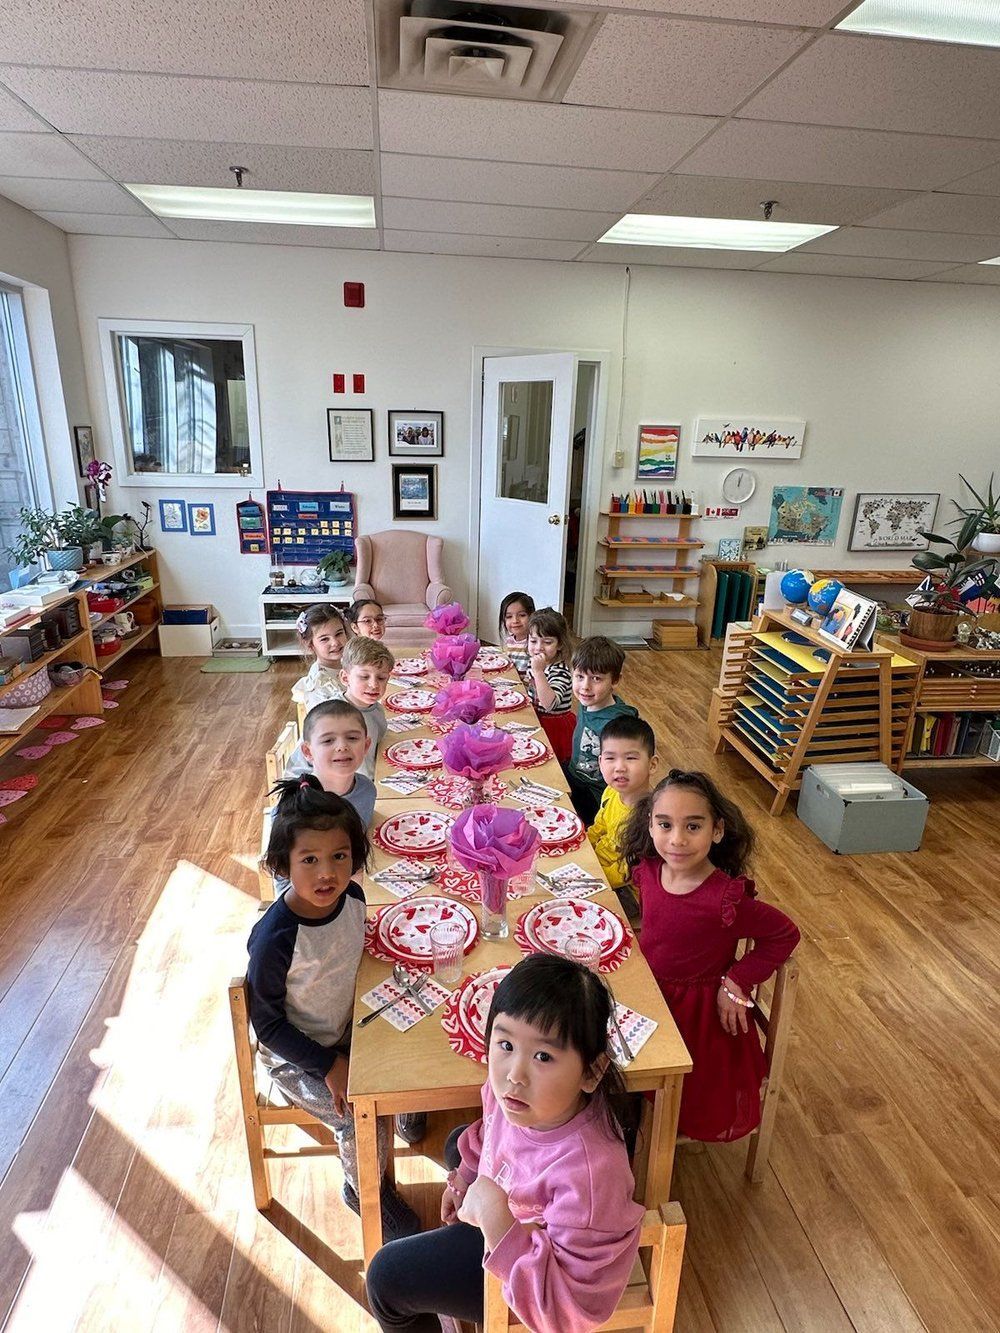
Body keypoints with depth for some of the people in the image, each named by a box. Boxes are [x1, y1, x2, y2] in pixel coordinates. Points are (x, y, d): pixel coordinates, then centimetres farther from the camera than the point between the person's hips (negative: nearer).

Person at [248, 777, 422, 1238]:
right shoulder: (275, 939, -33)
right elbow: (266, 1022, -19)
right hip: (294, 1057, -6)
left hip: (344, 1034, 6)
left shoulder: (352, 897, -16)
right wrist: (328, 1065, -18)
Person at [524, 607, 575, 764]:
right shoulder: (533, 662, 1)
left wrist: (538, 671, -43)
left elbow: (550, 704, -40)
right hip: (536, 720, 8)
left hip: (555, 727, -8)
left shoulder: (560, 672, -25)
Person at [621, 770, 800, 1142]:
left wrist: (736, 982, -19)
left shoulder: (725, 899, -33)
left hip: (698, 1013, -5)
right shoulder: (647, 870, -15)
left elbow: (785, 934, -18)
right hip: (646, 994, 5)